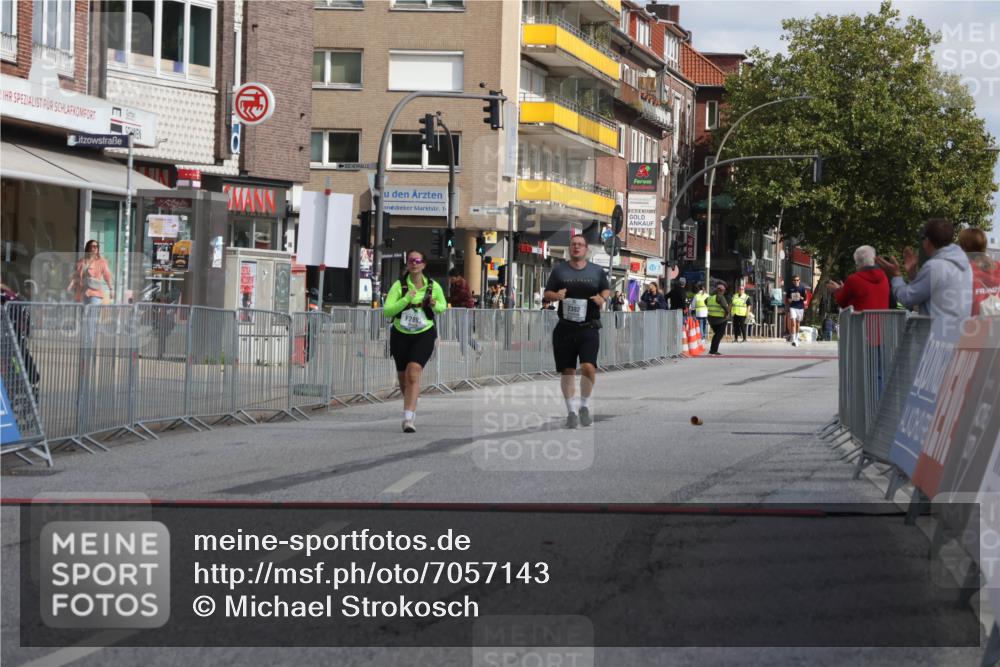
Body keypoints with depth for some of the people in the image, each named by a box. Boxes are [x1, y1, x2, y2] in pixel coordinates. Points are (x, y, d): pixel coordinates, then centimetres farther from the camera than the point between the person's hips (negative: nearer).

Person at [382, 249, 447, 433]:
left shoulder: (433, 287, -4)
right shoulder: (399, 286, -10)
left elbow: (443, 307, 14)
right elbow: (387, 311, -16)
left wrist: (435, 305, -10)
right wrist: (406, 300, -28)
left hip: (424, 335, -1)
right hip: (401, 335, 2)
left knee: (413, 374, -22)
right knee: (403, 378, 14)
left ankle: (408, 419, -26)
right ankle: (410, 409, 44)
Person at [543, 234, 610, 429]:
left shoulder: (597, 271, 8)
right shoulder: (559, 271, 8)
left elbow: (606, 289, 20)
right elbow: (547, 292, 12)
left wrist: (602, 298, -3)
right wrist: (556, 295, -11)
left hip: (589, 328, -1)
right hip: (565, 329, 1)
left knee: (588, 367, -17)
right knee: (568, 371, 3)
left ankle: (585, 407, 4)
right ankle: (571, 411, 15)